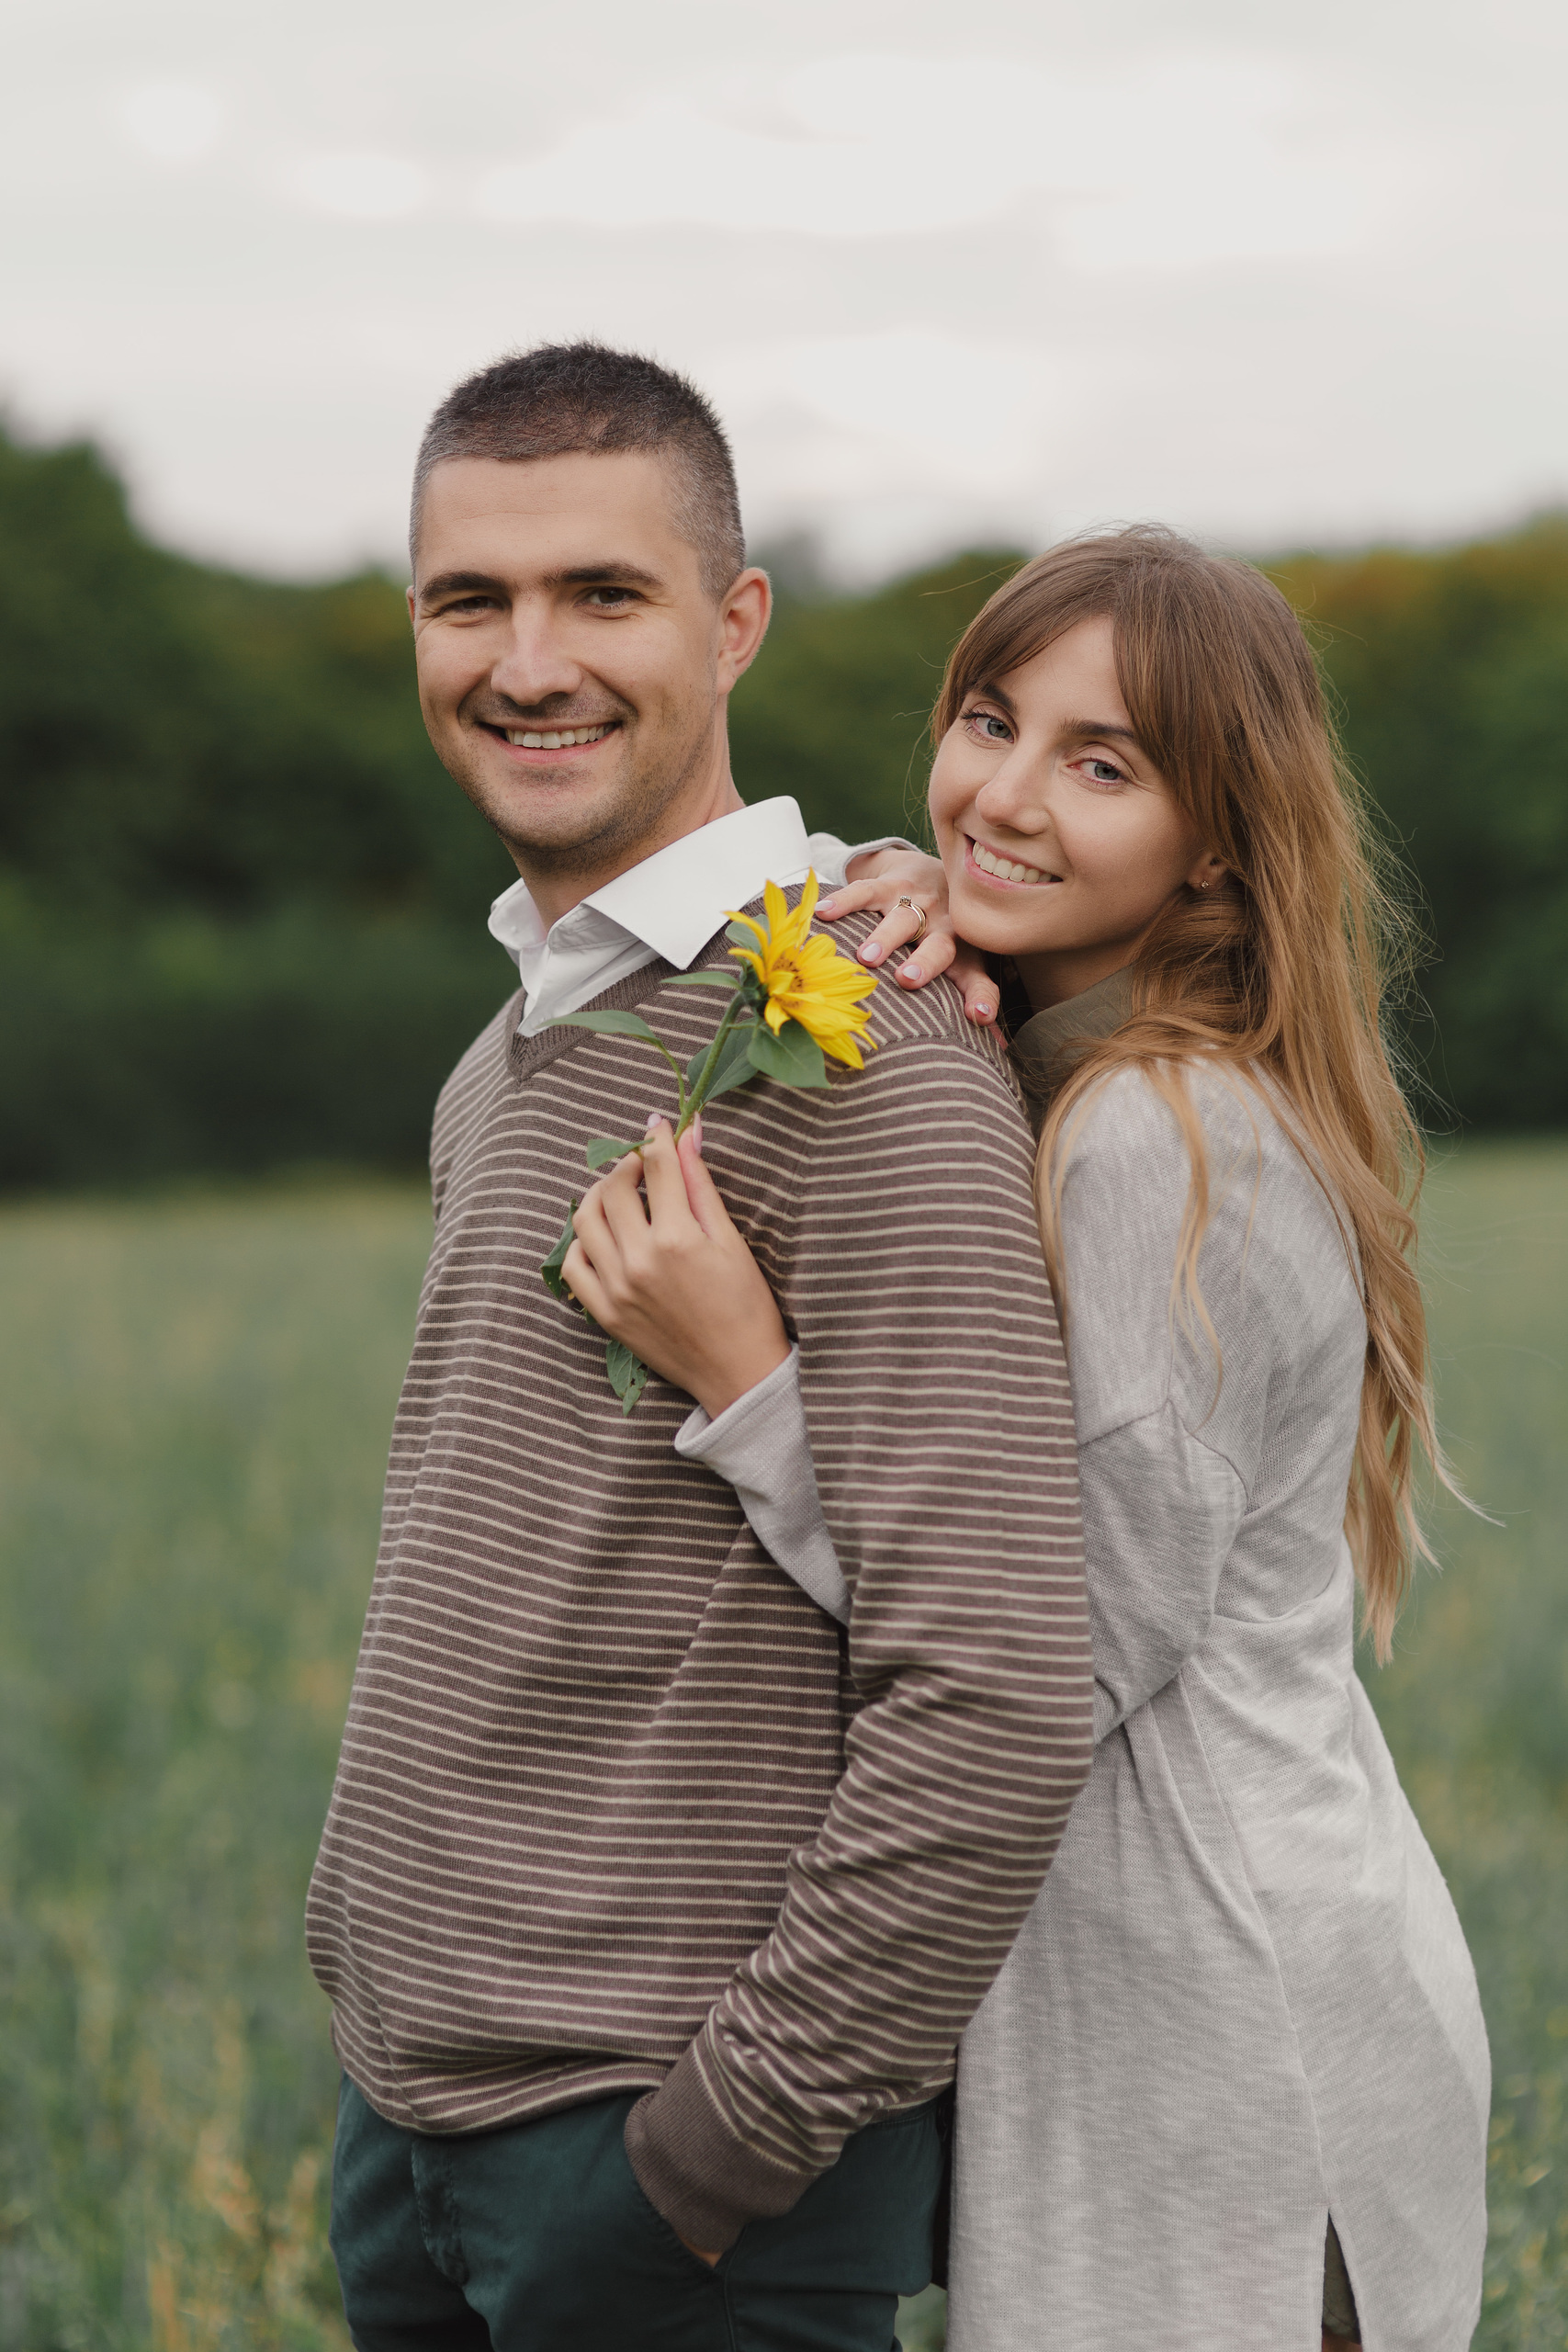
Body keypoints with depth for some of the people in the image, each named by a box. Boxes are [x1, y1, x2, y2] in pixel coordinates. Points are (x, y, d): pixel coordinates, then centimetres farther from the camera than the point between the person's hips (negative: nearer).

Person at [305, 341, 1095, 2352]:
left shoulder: (859, 1047, -16)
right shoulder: (509, 1053, 13)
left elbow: (997, 1696, -22)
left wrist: (733, 2138, -17)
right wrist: (387, 2027, 14)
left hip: (659, 2137, -8)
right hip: (411, 2102, 8)